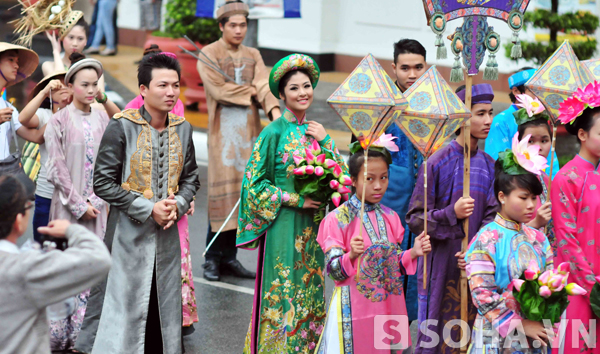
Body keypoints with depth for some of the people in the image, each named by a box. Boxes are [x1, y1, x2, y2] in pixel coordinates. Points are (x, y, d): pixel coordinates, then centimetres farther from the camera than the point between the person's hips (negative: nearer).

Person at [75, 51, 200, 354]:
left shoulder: (182, 129, 6)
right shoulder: (122, 127, -10)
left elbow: (190, 178, 15)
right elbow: (103, 183, -11)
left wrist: (177, 205, -6)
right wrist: (149, 209, -15)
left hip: (167, 235, 5)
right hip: (128, 235, -5)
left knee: (163, 304, 11)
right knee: (122, 302, -2)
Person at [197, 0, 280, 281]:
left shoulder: (253, 56, 14)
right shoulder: (209, 54, 1)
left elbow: (264, 86, -2)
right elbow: (218, 90, -12)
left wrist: (274, 109, -20)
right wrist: (250, 91, -3)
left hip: (249, 129, 5)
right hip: (222, 131, -4)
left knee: (241, 193, 4)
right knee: (221, 192, -7)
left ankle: (229, 256, 11)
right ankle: (212, 258, 1)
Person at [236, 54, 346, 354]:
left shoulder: (316, 131, 8)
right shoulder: (274, 132, -8)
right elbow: (254, 183, -10)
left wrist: (325, 141, -5)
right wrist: (295, 200, -13)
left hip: (312, 225, 5)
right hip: (283, 225, -5)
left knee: (310, 292, 11)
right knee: (282, 293, 0)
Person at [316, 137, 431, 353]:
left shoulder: (390, 218, 5)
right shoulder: (338, 219, -9)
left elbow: (395, 265, 9)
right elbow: (333, 271, -12)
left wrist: (412, 253, -8)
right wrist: (351, 256, -30)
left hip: (389, 306, 5)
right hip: (355, 309, -5)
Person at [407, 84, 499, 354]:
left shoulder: (488, 165, 7)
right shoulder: (438, 162, -7)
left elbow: (490, 217, 3)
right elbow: (414, 219, -7)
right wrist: (451, 213, -22)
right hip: (441, 264, -4)